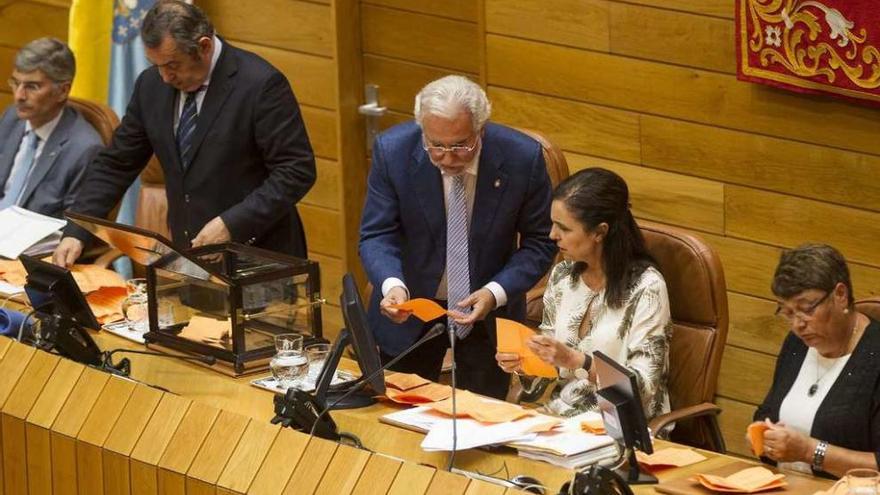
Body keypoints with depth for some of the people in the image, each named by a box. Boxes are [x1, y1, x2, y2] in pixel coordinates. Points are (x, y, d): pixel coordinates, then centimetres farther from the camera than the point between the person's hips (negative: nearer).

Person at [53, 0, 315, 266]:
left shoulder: (260, 84, -13)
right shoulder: (152, 84, 4)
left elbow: (297, 170, -13)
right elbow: (115, 164, 11)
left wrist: (232, 224, -20)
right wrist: (75, 233, -1)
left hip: (256, 254, -6)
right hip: (189, 254, 6)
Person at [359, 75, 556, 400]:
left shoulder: (523, 158, -19)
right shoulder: (392, 151, -18)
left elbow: (538, 243, -9)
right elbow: (376, 235, -14)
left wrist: (496, 293, -24)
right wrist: (392, 285, -34)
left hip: (487, 309, 0)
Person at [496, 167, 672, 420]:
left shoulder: (645, 287, -12)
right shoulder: (562, 275, 7)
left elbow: (643, 387, -14)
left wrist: (575, 361, -23)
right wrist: (524, 364, -3)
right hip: (560, 415, 6)